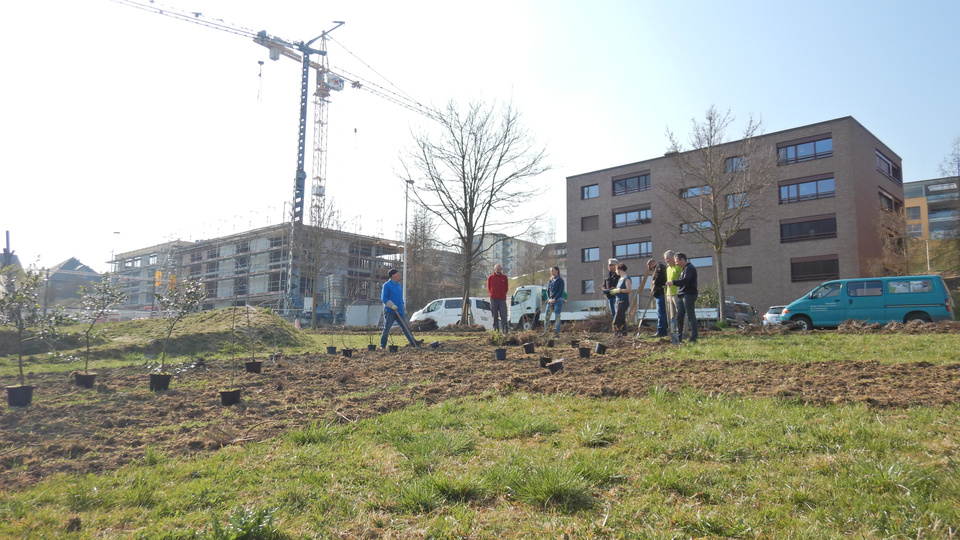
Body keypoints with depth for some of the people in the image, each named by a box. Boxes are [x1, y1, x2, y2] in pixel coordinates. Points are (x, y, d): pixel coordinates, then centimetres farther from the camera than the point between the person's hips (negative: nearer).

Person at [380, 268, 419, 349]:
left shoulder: (399, 285, 15)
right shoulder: (386, 285, -7)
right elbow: (384, 298, -12)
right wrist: (392, 305, -20)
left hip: (399, 311, 6)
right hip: (390, 311, -6)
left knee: (405, 327, 2)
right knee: (386, 328, 1)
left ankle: (413, 343, 0)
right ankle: (382, 345, 12)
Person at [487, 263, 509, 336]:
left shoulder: (504, 277, 9)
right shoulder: (490, 277, 7)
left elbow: (506, 287, 15)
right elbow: (488, 288, 13)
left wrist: (503, 294, 7)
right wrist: (492, 294, 5)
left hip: (502, 299, 0)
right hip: (493, 299, 0)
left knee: (504, 316, -7)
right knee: (495, 316, 4)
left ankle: (505, 331, -6)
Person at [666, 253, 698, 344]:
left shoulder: (690, 268, -10)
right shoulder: (683, 269, 22)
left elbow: (685, 280, -25)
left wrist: (673, 282, -33)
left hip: (689, 295, -10)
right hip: (681, 295, 10)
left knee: (690, 317, -7)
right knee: (679, 316, 9)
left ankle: (693, 338, -4)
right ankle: (679, 337, 15)